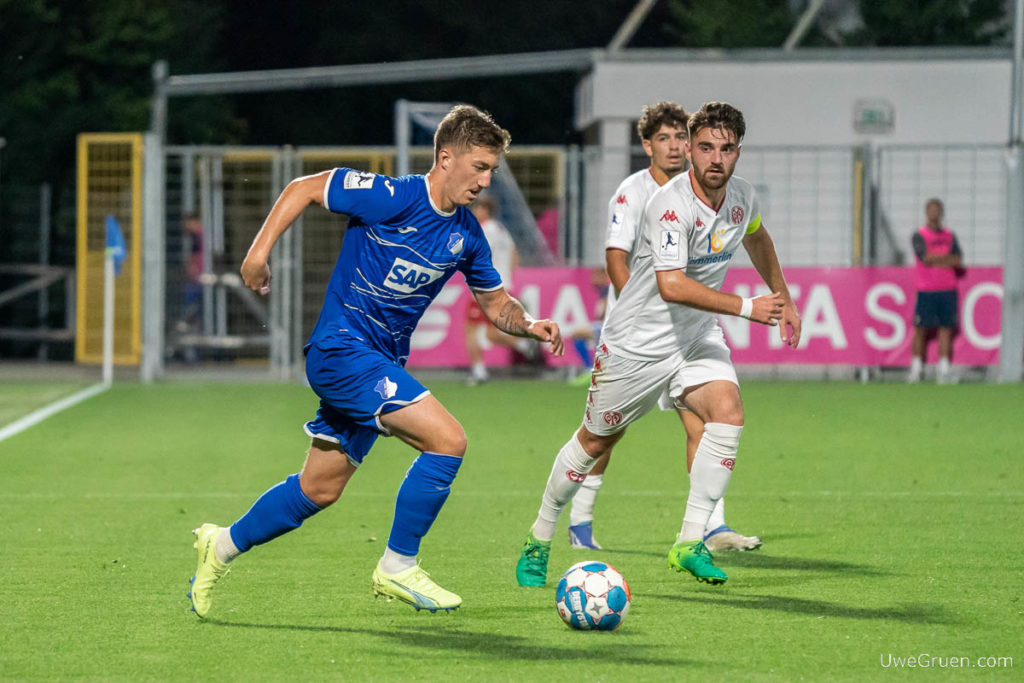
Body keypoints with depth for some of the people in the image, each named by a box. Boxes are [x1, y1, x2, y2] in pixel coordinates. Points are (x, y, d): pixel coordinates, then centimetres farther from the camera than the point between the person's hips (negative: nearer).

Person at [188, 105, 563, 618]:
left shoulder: (465, 234, 5)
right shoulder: (392, 198, -17)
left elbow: (495, 302, 16)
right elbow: (303, 188, -9)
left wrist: (529, 325, -4)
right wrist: (260, 249, -15)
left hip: (380, 363, 8)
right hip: (341, 348, -8)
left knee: (320, 489, 15)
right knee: (447, 440, -19)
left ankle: (224, 545, 35)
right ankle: (397, 567, -7)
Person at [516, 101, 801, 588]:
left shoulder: (742, 197, -4)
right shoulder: (670, 204, -27)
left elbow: (757, 238, 23)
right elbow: (672, 285, -38)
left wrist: (783, 300, 26)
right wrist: (746, 307, -35)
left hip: (698, 338, 5)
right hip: (637, 341, -5)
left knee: (728, 413, -21)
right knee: (596, 440, 8)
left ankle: (690, 542, -15)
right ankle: (539, 540, 29)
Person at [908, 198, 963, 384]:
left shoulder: (949, 235, 14)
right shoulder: (919, 235, 0)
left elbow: (958, 261, 3)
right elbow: (925, 258, -14)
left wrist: (935, 260, -9)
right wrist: (949, 259, -6)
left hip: (948, 290, 3)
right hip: (926, 290, -3)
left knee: (946, 328, -1)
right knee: (921, 329, -3)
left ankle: (944, 369, 0)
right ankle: (916, 368, 5)